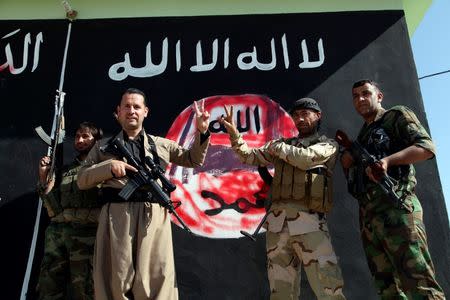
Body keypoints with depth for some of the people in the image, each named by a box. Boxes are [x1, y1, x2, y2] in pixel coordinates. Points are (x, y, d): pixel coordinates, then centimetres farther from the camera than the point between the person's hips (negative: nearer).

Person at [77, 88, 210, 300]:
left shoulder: (161, 145, 20)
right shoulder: (103, 147, 18)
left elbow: (193, 160, 22)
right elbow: (82, 179, 12)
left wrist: (201, 133, 7)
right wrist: (109, 167, -5)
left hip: (154, 216, 0)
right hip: (116, 215, 0)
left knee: (156, 277, -2)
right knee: (116, 278, 2)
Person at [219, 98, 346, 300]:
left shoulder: (328, 145, 11)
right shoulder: (284, 144, 22)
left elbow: (305, 158, -8)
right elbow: (249, 156, 18)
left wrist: (276, 147, 6)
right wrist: (233, 132, 5)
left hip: (309, 222, -4)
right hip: (277, 222, 4)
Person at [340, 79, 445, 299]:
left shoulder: (397, 116, 8)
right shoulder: (363, 134, 28)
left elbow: (427, 147, -8)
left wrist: (388, 160, -21)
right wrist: (348, 163, 8)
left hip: (396, 208, -8)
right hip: (368, 215, 8)